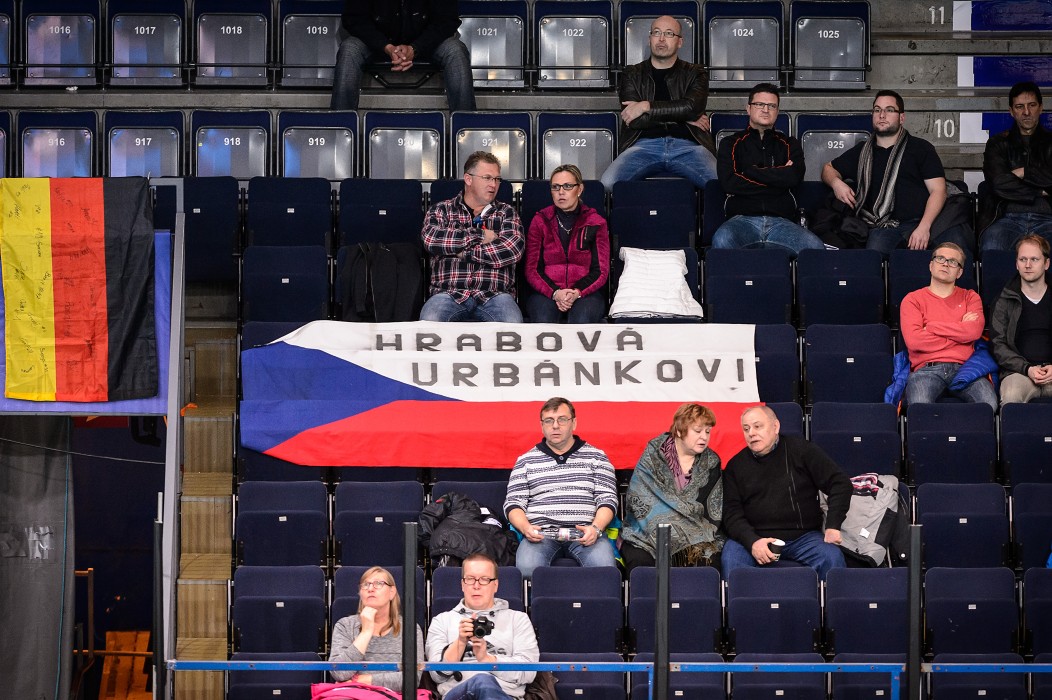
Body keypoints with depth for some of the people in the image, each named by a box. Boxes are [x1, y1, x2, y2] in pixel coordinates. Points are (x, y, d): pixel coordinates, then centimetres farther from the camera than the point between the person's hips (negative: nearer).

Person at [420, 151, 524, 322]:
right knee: (429, 323, -33)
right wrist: (480, 236, -5)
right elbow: (430, 238, -8)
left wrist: (466, 253, -4)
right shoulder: (442, 210, 15)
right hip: (449, 293, -1)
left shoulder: (506, 213, 16)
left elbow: (513, 249, -3)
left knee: (513, 324, -31)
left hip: (494, 295, 1)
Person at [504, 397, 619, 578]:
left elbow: (608, 499, 10)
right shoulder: (526, 460, 19)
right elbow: (513, 503, 13)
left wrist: (595, 528, -11)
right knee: (527, 568, -34)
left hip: (584, 533, 0)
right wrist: (525, 527, -9)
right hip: (541, 533, 0)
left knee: (604, 567, -33)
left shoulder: (596, 457, 17)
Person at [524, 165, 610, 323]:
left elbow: (601, 271, 5)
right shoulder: (540, 220, 10)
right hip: (545, 291, 0)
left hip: (585, 291, 0)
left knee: (581, 321, -36)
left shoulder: (595, 223, 9)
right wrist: (555, 293, -15)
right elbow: (532, 269, 5)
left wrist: (577, 292, -16)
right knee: (544, 320, -35)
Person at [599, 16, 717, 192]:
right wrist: (683, 117, 0)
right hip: (645, 144, 1)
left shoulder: (695, 73, 19)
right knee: (608, 183, -30)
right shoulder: (632, 74, 18)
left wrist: (647, 107, -5)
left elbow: (692, 107, -3)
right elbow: (633, 120, 2)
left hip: (687, 146, -1)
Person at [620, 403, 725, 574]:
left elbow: (713, 511, 6)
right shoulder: (652, 455, 2)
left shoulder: (711, 463, 11)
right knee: (639, 561, -32)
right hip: (647, 535, -2)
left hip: (694, 538, 2)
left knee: (710, 560, -28)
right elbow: (639, 500, -7)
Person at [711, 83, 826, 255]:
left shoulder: (789, 144, 25)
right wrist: (778, 176, 5)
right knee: (722, 240, -39)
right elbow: (729, 182, 0)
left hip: (781, 220, 2)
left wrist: (751, 171, 5)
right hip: (743, 219, -2)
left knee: (815, 247, -31)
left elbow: (795, 177, 3)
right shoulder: (732, 143, 20)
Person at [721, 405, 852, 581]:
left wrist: (833, 526, -8)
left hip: (803, 536, 0)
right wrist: (752, 542, -17)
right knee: (731, 556, -31)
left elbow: (840, 483, 4)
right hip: (754, 538, 1)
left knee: (832, 556, -30)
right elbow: (731, 513, 3)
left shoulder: (801, 450, 6)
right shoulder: (736, 466, 10)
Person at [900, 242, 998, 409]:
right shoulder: (912, 300, 16)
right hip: (927, 370, -2)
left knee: (989, 403, -29)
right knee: (919, 407, -36)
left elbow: (974, 331, 0)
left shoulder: (970, 297, 22)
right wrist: (960, 332, 4)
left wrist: (931, 327, 2)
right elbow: (913, 340, -2)